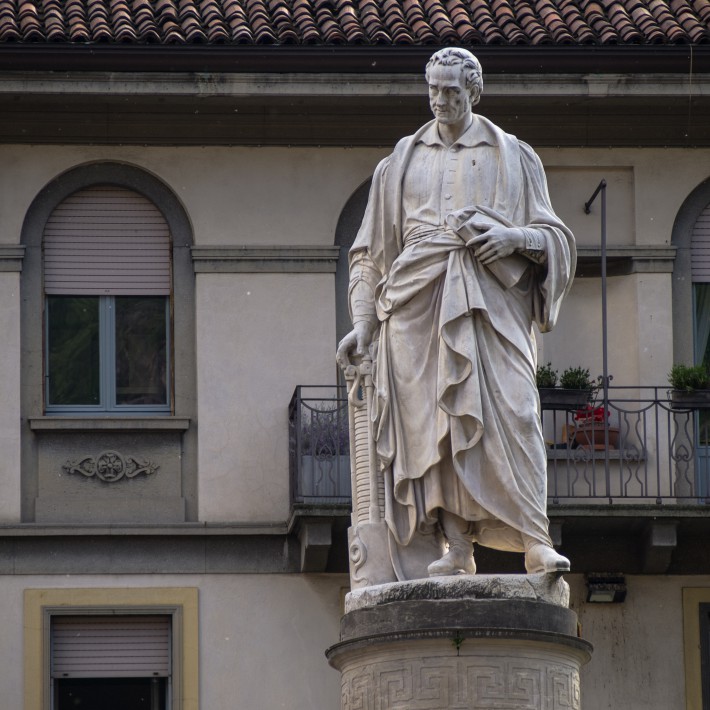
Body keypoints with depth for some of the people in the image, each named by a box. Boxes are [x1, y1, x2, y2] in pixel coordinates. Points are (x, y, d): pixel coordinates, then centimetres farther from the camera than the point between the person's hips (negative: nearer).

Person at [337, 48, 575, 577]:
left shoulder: (513, 157, 14)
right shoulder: (402, 162, 19)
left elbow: (553, 236, 13)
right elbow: (372, 250, 18)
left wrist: (515, 237, -10)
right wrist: (363, 322, 8)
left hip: (490, 300, -2)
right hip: (418, 300, 2)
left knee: (510, 409, -17)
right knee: (434, 418, -10)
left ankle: (534, 540, -22)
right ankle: (458, 548, -14)